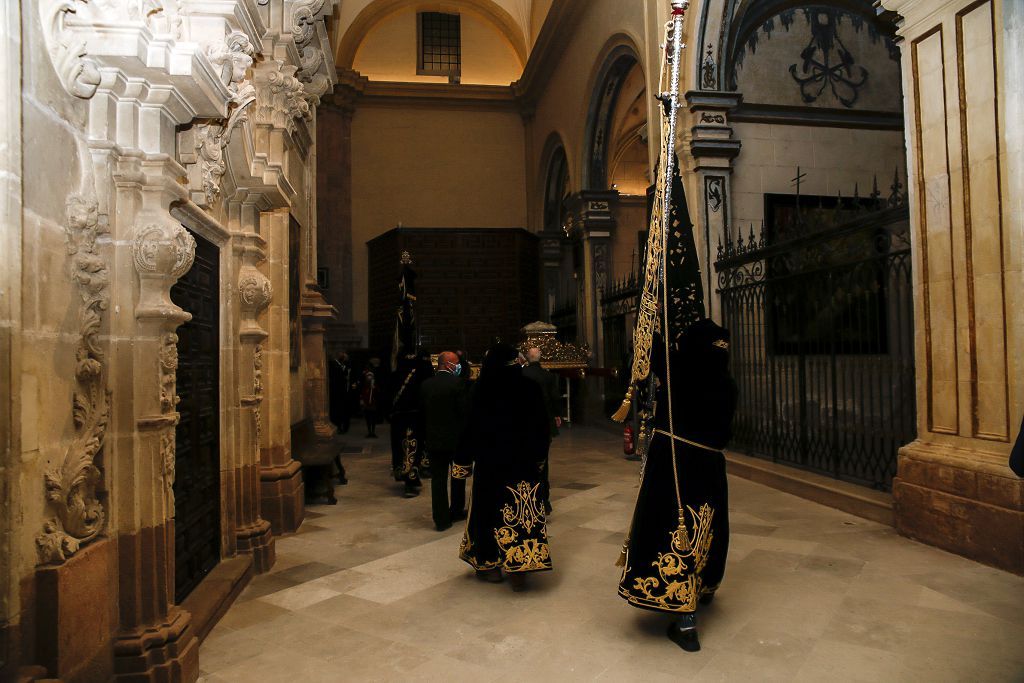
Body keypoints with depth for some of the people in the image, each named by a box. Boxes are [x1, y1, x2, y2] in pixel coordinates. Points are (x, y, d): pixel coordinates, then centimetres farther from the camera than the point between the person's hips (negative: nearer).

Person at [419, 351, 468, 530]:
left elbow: (422, 413, 6)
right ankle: (456, 511, 29)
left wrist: (425, 436, 14)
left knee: (438, 479, 6)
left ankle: (441, 519, 8)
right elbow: (463, 410, -14)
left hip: (433, 439, 3)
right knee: (458, 476, 16)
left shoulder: (425, 385, 1)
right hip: (455, 438, -3)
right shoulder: (456, 383, -14)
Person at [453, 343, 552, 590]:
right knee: (525, 511, 6)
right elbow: (543, 428, 3)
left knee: (488, 509, 11)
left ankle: (489, 565, 20)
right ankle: (519, 565, 2)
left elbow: (470, 429, -7)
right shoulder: (530, 389, -3)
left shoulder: (482, 391, -10)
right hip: (524, 461, 2)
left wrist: (462, 463, 3)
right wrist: (538, 458, 16)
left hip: (490, 461, -2)